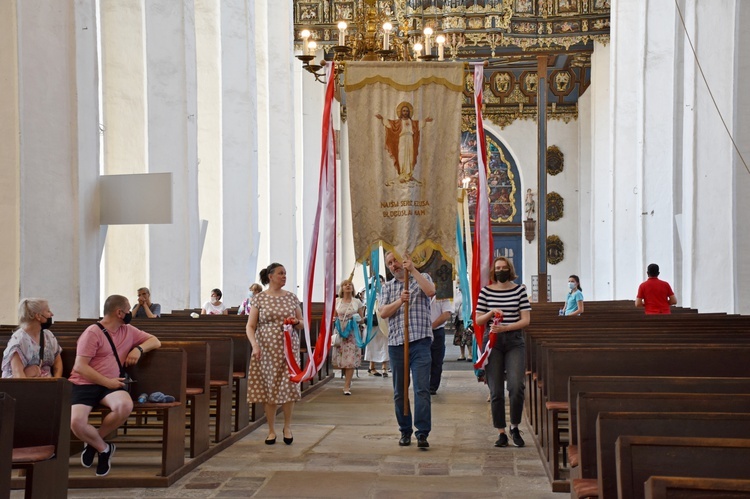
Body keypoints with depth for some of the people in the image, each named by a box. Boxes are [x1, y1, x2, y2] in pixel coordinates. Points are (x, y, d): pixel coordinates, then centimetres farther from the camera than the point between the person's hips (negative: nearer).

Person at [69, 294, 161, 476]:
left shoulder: (128, 331, 13)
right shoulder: (93, 332, -8)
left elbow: (155, 341, 18)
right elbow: (80, 367, -13)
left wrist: (139, 349, -2)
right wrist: (107, 382, -16)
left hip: (111, 385, 4)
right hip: (84, 384, -4)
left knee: (125, 406, -32)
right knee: (76, 422, -32)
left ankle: (94, 441, -5)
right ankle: (104, 448, 0)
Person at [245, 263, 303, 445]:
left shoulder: (291, 297, 7)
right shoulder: (259, 298, 1)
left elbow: (302, 324, 14)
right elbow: (250, 326, -1)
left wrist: (296, 322, -9)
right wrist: (254, 345, -15)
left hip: (288, 348, 1)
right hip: (266, 349, -1)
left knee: (288, 386, -3)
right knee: (268, 387, 2)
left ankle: (287, 427, 14)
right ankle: (271, 430, 14)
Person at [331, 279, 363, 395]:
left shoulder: (357, 302, 5)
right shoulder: (337, 301, 7)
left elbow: (361, 319, 11)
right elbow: (333, 316, 14)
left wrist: (358, 320, -11)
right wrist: (333, 320, -8)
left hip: (352, 333, -1)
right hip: (340, 332, 1)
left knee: (350, 360, -8)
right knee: (340, 359, 2)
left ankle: (347, 386, -4)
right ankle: (348, 380, 27)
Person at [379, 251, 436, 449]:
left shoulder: (421, 278, 9)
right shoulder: (387, 287, 16)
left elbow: (431, 292, -13)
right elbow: (383, 312, 3)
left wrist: (413, 270, -12)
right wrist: (400, 301, -13)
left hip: (420, 341, -3)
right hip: (396, 343, 3)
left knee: (422, 388, -10)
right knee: (399, 391, 7)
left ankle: (422, 433, -10)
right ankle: (405, 431, 18)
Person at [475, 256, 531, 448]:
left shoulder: (520, 290, 3)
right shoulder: (486, 291, 5)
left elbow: (526, 320, -2)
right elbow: (478, 320, 8)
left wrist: (505, 327, -14)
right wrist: (490, 314, -12)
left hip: (515, 341, -1)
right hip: (493, 342, 1)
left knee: (516, 387, -15)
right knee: (496, 391, 1)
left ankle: (515, 427, 6)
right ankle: (501, 433, 12)